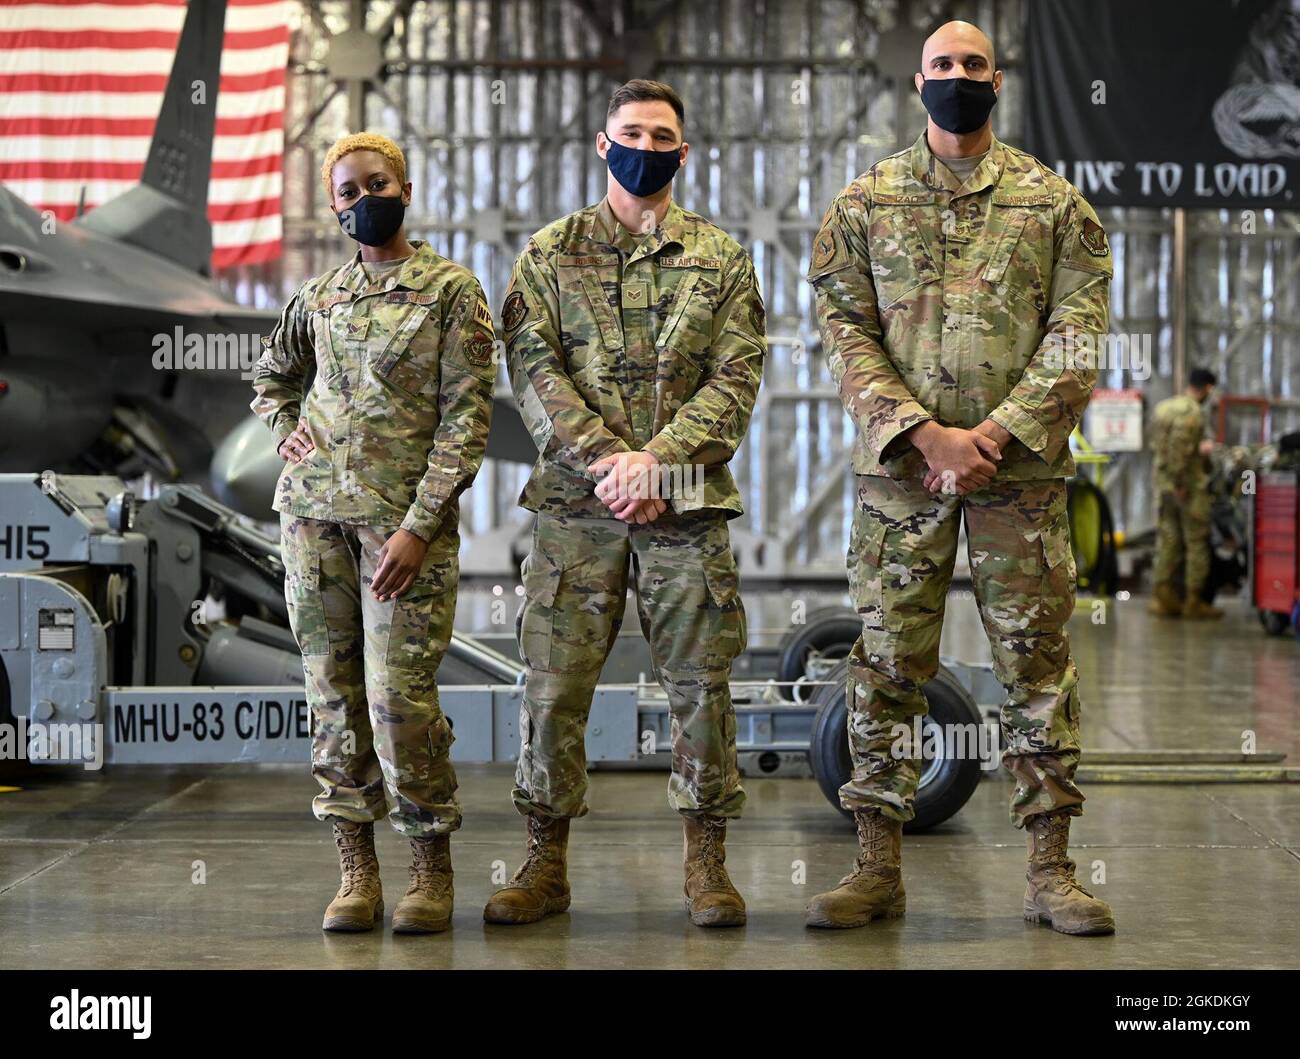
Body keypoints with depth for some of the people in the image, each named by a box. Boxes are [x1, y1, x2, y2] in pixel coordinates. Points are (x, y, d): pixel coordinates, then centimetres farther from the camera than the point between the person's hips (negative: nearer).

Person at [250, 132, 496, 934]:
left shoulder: (452, 290, -2)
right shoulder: (319, 296, 12)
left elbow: (467, 416, -7)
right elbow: (272, 378, 30)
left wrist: (419, 527, -14)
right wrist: (288, 432, 9)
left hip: (405, 512, -5)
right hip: (315, 507, 5)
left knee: (400, 695, -11)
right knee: (334, 691, 4)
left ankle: (433, 868, 4)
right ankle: (357, 869, 11)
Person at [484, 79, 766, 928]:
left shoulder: (722, 259, 10)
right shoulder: (551, 252, 10)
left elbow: (735, 381, 0)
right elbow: (533, 368, 0)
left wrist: (657, 461, -13)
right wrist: (604, 457, -13)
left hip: (689, 504, 0)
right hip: (576, 501, 0)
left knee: (701, 683, 2)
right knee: (555, 684, 0)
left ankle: (707, 859, 13)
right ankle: (547, 861, 10)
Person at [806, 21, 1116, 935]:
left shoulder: (1052, 201, 6)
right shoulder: (866, 202, 7)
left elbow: (1077, 333, -1)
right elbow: (846, 331, 0)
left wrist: (996, 432, -13)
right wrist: (925, 436, -13)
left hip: (1022, 469, 0)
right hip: (901, 468, 0)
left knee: (1038, 662, 1)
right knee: (888, 663, 2)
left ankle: (1051, 869, 8)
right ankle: (879, 866, 9)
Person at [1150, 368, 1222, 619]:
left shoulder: (1163, 407, 12)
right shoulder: (1192, 412, -15)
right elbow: (1179, 448, -25)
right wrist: (1180, 484, -20)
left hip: (1163, 483, 8)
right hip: (1190, 485, -8)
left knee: (1168, 541, 11)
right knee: (1196, 542, 1)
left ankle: (1163, 596, 10)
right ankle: (1193, 601, 3)